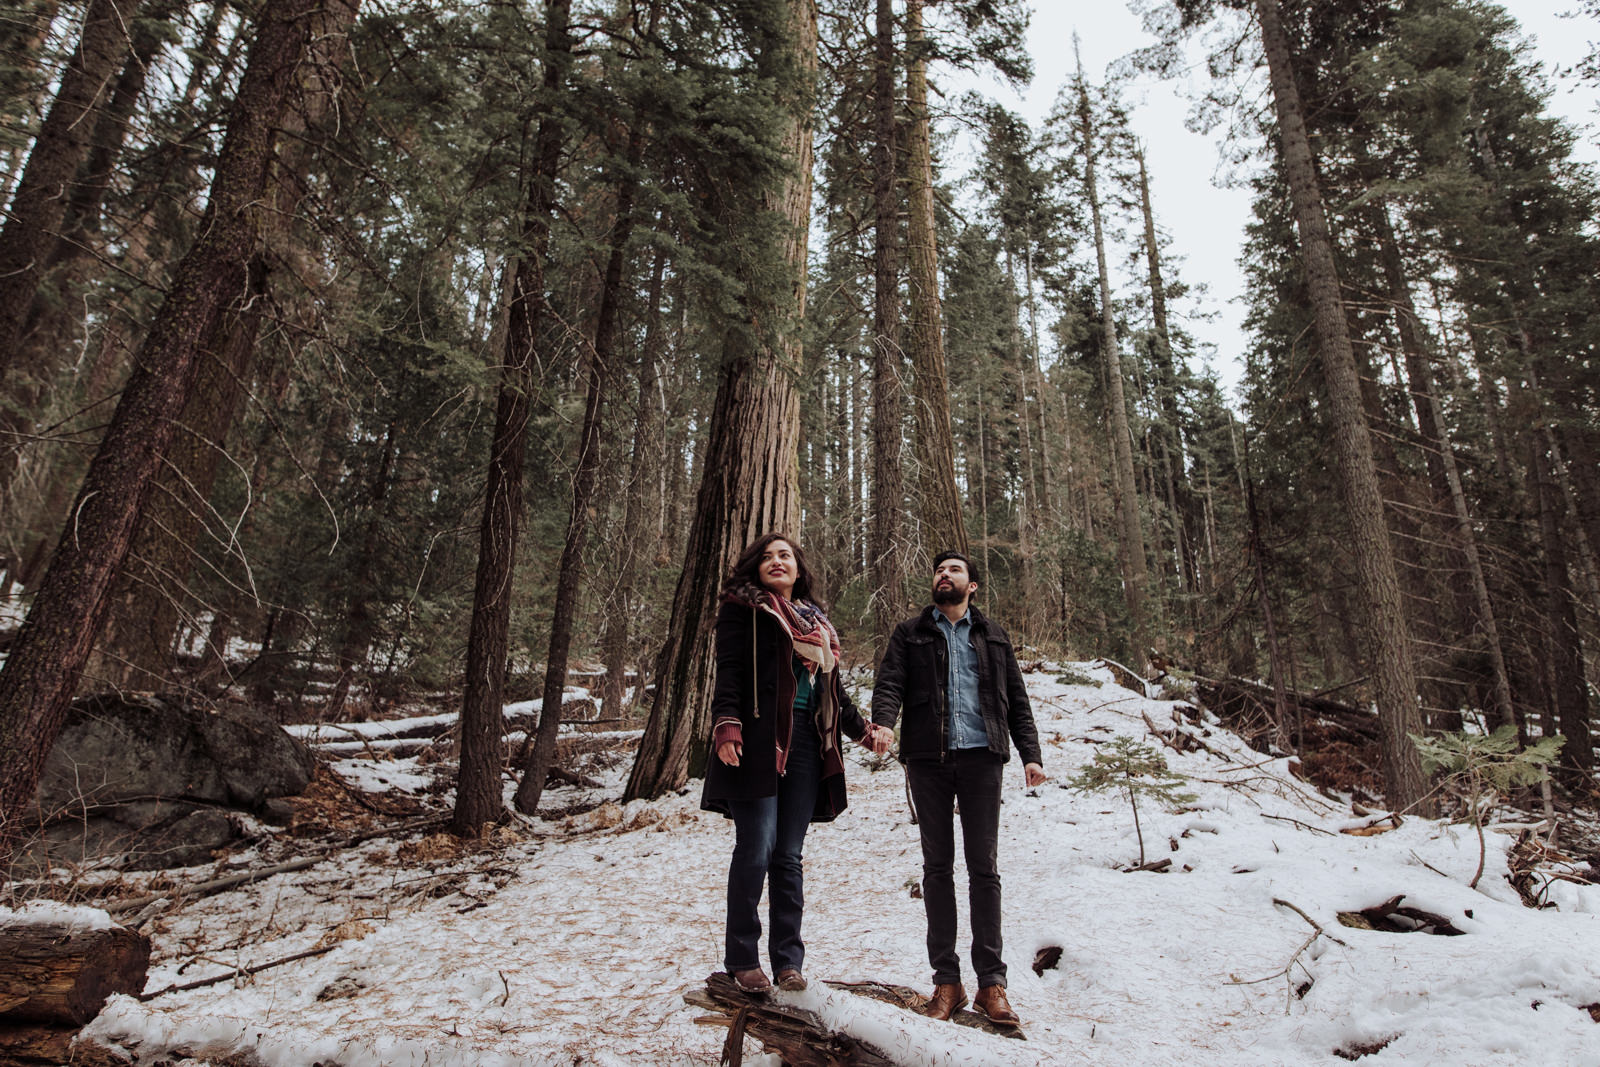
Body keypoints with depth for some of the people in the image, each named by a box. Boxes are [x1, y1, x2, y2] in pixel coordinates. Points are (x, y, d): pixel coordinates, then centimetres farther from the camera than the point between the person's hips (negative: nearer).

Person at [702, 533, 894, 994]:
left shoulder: (815, 620, 22)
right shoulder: (742, 608, 5)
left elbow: (833, 687, 26)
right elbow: (729, 671, -7)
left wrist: (864, 730, 22)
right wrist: (727, 725, -20)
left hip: (805, 743, 5)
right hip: (757, 739, -5)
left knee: (788, 856, 8)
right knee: (756, 849, -4)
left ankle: (788, 961, 18)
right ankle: (742, 959, 12)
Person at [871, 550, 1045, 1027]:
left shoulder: (992, 635, 15)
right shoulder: (910, 633, 11)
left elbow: (1016, 700, 14)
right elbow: (889, 683, -2)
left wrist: (1031, 754, 3)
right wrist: (882, 723, -22)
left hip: (981, 756, 0)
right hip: (928, 758, 0)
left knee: (983, 866, 2)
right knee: (937, 866, 5)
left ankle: (991, 983, 10)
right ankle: (947, 981, 13)